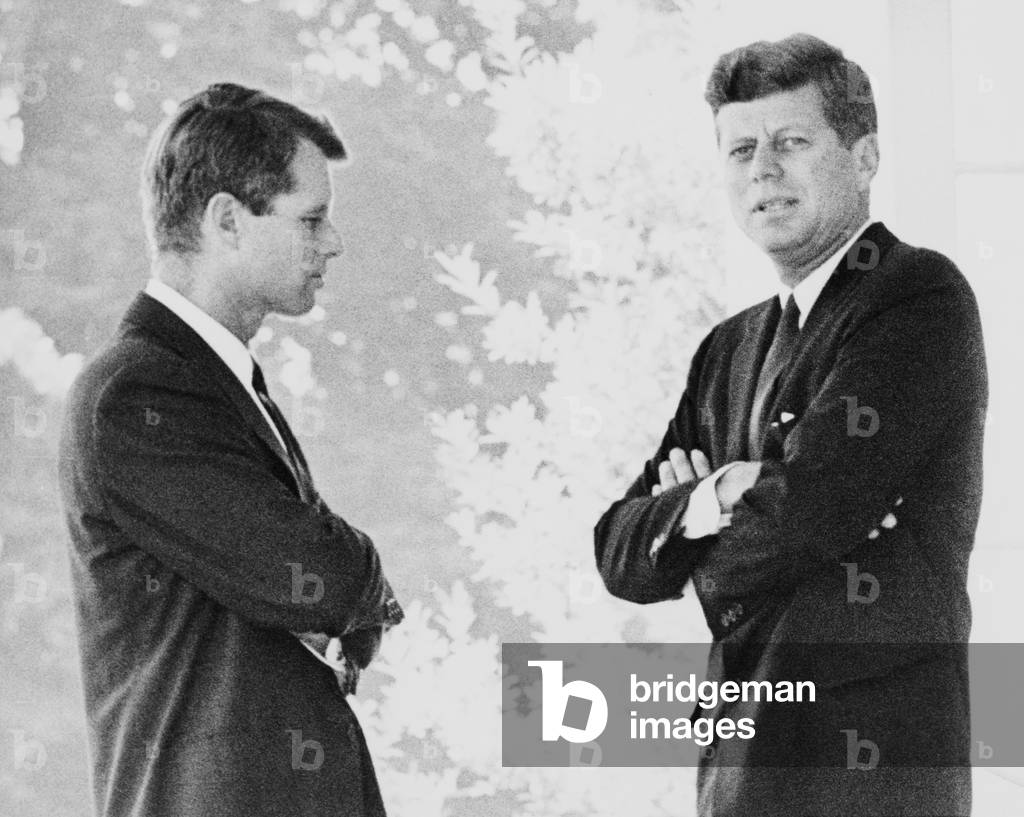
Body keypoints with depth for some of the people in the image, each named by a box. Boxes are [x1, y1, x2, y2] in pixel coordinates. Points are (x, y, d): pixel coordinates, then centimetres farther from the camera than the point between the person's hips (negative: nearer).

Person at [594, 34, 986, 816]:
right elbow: (621, 553, 9)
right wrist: (710, 502, -11)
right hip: (740, 752, 7)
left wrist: (710, 550, 1)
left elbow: (814, 503, -18)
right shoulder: (730, 348, 15)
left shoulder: (922, 298, -9)